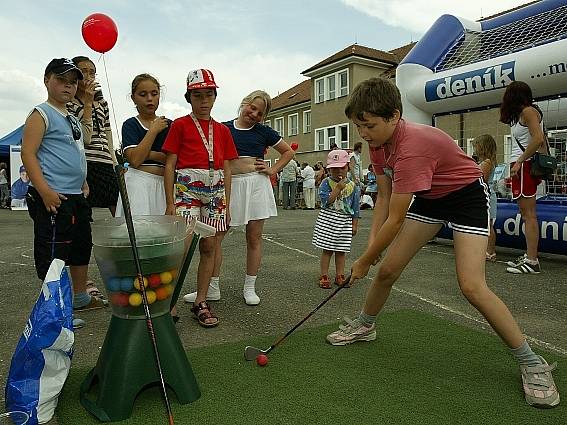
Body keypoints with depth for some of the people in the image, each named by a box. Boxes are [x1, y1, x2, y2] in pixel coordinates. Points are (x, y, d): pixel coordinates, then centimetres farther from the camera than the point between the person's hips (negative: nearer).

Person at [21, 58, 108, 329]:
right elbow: (28, 154, -16)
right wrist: (45, 191, -23)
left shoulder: (73, 119, 18)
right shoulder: (41, 115, -8)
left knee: (81, 246, 18)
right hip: (53, 198, -10)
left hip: (76, 196, 10)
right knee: (53, 254, -3)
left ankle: (80, 297, 33)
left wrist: (83, 182, 19)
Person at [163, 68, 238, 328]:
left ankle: (200, 303, 16)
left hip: (216, 190, 4)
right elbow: (169, 165, 0)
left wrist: (227, 204, 10)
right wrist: (170, 203, -6)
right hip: (187, 187, -4)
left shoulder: (222, 130, 15)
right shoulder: (180, 125, 5)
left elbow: (226, 168, 15)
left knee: (209, 247, 4)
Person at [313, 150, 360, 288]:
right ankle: (324, 276, 12)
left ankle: (339, 276, 21)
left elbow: (356, 207, 7)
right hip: (328, 220, -2)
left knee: (341, 250, 9)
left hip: (345, 221, 2)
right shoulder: (326, 183, -5)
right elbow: (326, 201, -17)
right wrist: (338, 188, -20)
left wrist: (354, 225, 4)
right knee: (327, 249, 3)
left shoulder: (353, 186, 3)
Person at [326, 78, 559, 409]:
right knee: (388, 270, 3)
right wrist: (373, 241, -12)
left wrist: (364, 262, -21)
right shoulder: (379, 143, -10)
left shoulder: (412, 146, -37)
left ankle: (532, 363, 0)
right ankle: (364, 326, 28)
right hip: (429, 197, 7)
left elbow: (395, 221, -33)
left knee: (472, 286, -21)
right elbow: (384, 197, -1)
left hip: (467, 194, -7)